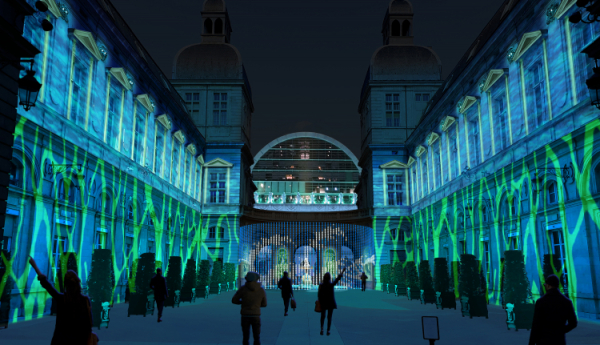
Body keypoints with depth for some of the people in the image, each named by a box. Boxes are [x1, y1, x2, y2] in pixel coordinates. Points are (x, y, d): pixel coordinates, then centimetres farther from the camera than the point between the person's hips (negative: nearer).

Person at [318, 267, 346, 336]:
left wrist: (320, 303, 5)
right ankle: (328, 331, 6)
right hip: (331, 302, -1)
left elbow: (319, 295, -7)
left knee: (323, 316, 15)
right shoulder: (332, 285, -13)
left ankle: (322, 328, -1)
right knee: (329, 317, 8)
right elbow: (337, 278, -5)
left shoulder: (321, 285, -10)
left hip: (323, 302, 1)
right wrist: (342, 272, 3)